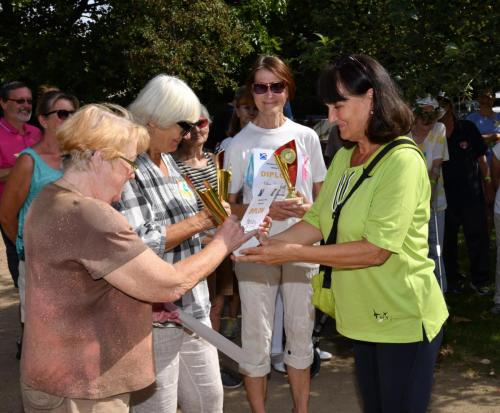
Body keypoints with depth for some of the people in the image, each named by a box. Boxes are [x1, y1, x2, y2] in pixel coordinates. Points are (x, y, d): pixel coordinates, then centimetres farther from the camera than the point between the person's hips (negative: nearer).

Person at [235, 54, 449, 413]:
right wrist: (266, 245, -11)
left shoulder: (402, 161, -20)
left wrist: (293, 253, -23)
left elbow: (376, 249, -25)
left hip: (403, 319, -7)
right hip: (365, 316, 7)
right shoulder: (343, 158, 7)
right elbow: (317, 221, 5)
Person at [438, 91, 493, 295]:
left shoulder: (467, 128, -3)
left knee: (478, 239, 6)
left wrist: (488, 186, 5)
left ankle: (479, 280, 21)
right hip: (445, 196, 0)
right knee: (448, 241, 12)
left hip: (472, 194, 0)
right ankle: (453, 280, 28)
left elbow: (481, 158, 4)